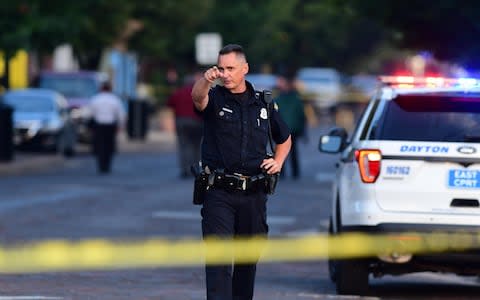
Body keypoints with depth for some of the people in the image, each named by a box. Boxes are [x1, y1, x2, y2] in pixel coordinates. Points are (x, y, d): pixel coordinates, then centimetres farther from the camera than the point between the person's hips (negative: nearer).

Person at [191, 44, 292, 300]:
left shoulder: (262, 103, 11)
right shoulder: (214, 98, 0)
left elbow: (284, 138, 27)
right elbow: (198, 98, -27)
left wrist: (278, 161, 8)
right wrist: (206, 80, -48)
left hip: (253, 193, 4)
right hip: (219, 192, -4)